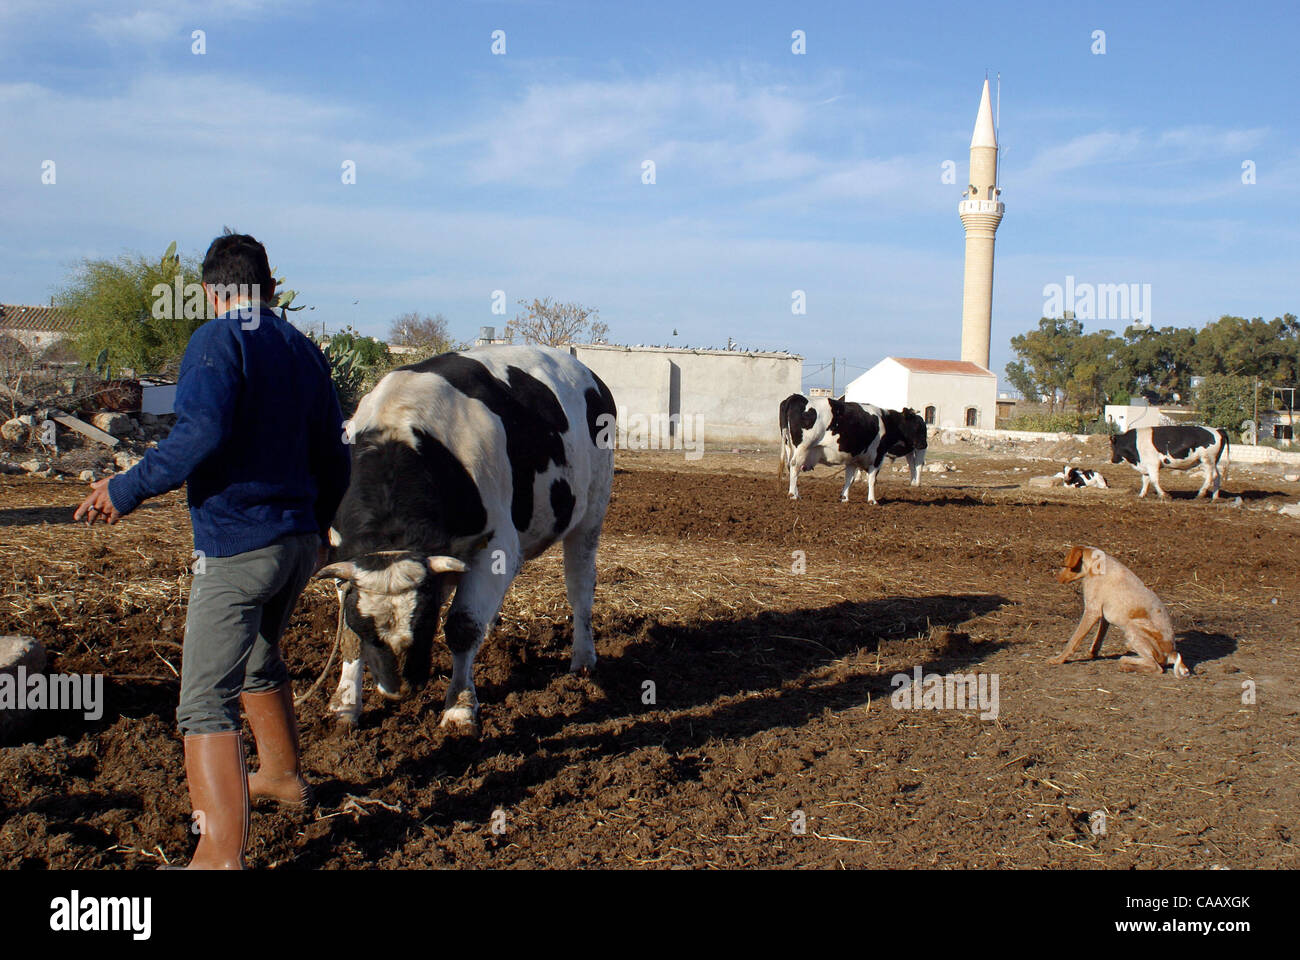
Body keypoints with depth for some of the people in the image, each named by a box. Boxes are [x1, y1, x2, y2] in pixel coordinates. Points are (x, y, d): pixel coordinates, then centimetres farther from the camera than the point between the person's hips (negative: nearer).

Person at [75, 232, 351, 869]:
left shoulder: (217, 340, -8)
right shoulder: (305, 351, 14)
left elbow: (202, 435, -23)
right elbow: (333, 459, 18)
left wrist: (127, 490, -14)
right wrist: (318, 528, 31)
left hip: (235, 545, -8)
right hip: (300, 541, 8)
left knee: (206, 701, -7)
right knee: (257, 658, 30)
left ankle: (221, 855, -13)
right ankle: (282, 776, 47)